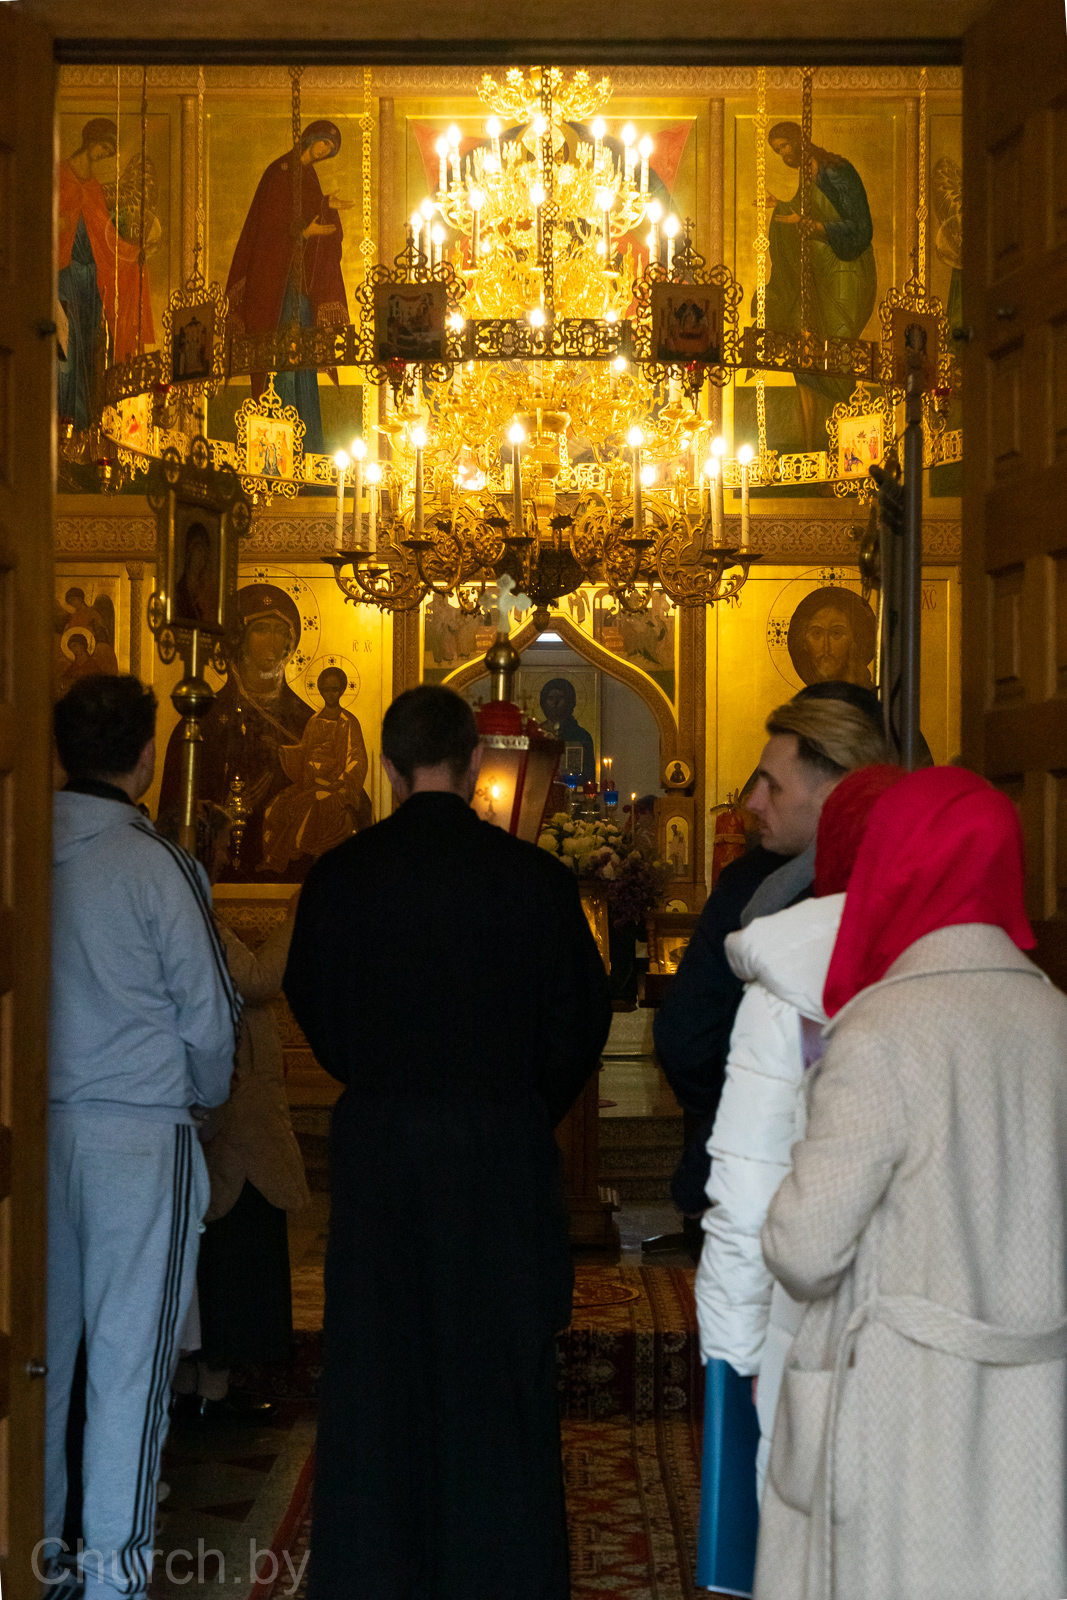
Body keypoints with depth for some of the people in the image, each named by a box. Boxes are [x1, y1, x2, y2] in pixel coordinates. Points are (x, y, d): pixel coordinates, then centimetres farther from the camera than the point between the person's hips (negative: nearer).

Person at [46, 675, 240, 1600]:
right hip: (140, 1132, -5)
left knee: (42, 1345, 12)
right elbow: (210, 1014, -5)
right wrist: (201, 1095, 13)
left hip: (42, 1126, 5)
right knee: (129, 1354, 2)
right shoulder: (156, 864, -11)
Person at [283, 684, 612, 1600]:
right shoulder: (533, 878, -10)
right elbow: (580, 1020, -2)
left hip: (375, 1144, 2)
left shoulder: (338, 877, -4)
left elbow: (313, 1010, 6)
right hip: (503, 1147, -2)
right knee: (500, 1369, 8)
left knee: (376, 1363, 12)